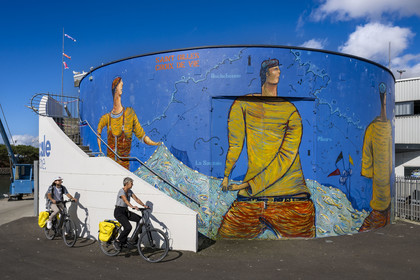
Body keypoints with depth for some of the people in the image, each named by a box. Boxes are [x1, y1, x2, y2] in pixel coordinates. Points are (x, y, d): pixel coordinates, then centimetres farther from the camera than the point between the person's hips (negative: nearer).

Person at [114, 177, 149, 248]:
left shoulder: (130, 191, 5)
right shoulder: (121, 191, -19)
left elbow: (136, 199, 1)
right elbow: (126, 200, -36)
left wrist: (144, 205, -13)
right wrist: (132, 207, -51)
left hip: (125, 211, 8)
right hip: (119, 212, -8)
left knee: (140, 219, -7)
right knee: (128, 227, -24)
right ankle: (119, 241, -2)